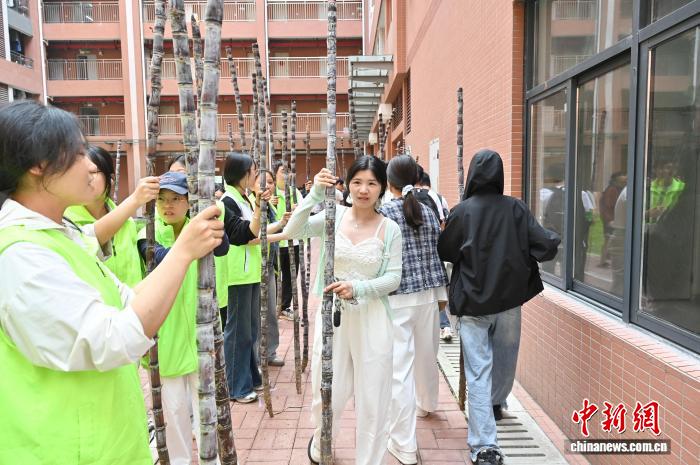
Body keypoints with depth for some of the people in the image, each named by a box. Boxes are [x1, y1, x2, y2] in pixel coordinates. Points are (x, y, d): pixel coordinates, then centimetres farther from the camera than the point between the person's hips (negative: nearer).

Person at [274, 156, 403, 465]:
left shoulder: (390, 229, -4)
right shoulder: (333, 216, -3)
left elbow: (394, 277, -5)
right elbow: (292, 231, -16)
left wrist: (358, 288, -21)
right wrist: (315, 195, -26)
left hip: (371, 318, 0)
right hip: (331, 314, 1)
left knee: (372, 398, 9)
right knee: (329, 393, 14)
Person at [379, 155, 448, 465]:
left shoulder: (383, 213, -9)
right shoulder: (427, 212, 5)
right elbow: (437, 254, 8)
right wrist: (442, 293, 15)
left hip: (396, 298, -5)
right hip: (427, 295, 6)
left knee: (400, 367, -2)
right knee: (426, 356, 24)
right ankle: (426, 404, 50)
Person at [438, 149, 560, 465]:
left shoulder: (462, 211, -10)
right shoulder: (516, 208, -7)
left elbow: (444, 253, -1)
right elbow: (545, 246, -8)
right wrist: (554, 239, 13)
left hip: (472, 302, -2)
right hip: (509, 299, 3)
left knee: (479, 372, 2)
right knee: (504, 360, 24)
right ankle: (496, 404, 49)